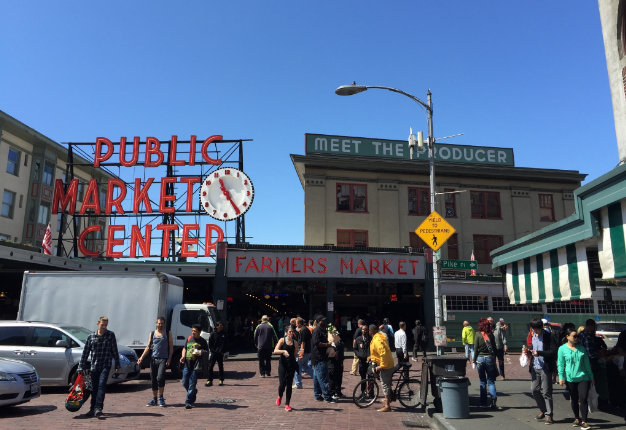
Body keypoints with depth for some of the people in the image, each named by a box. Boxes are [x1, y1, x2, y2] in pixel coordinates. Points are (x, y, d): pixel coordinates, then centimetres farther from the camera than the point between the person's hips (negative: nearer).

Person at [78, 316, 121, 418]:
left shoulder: (111, 335, 0)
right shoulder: (91, 336, 3)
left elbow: (115, 351, 4)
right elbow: (85, 352, 7)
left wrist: (117, 365, 4)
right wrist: (81, 367, 6)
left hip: (106, 365, -3)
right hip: (94, 366, 3)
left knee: (101, 385, -17)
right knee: (94, 389, 10)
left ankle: (98, 408, -20)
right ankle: (93, 409, 23)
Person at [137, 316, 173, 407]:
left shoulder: (168, 334, 4)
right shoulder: (152, 334, 11)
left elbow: (171, 348, 2)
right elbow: (148, 347, 11)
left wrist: (169, 359, -8)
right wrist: (142, 357, -2)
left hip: (163, 359, -3)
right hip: (154, 359, 4)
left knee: (160, 377, -18)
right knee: (153, 380, 7)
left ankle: (161, 398, -3)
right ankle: (154, 400, 19)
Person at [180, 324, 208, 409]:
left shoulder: (202, 341, -3)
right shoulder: (189, 338, 11)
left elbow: (207, 352, 0)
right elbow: (185, 348, 22)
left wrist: (200, 352, -19)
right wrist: (183, 356, 5)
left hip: (196, 366, -5)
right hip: (187, 365, 6)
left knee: (191, 385, -4)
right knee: (185, 383, 11)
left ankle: (188, 402, 3)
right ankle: (194, 392, 37)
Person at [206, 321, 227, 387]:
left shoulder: (224, 334, 1)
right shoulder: (213, 334, -3)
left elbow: (226, 344, 5)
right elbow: (210, 343, 3)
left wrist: (223, 351, -2)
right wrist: (212, 350, -6)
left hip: (220, 353, 1)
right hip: (213, 353, -1)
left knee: (221, 367, 9)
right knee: (210, 366, -4)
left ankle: (221, 380, 19)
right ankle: (209, 381, 3)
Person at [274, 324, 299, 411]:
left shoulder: (295, 342, 4)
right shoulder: (282, 340, -4)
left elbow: (295, 354, 10)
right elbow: (275, 351, -14)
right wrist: (283, 351, -28)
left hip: (291, 365, 2)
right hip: (283, 364, -2)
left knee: (289, 384, 3)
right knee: (282, 384, -4)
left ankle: (287, 404, 14)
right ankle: (280, 397, 30)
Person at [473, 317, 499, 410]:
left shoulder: (478, 334, -6)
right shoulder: (491, 335, 0)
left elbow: (476, 348, -6)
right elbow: (494, 348, 3)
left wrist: (474, 360, 3)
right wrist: (494, 359, 13)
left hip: (480, 358, -1)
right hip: (490, 358, 1)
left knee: (482, 382, 9)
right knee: (491, 381, 9)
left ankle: (484, 403, 10)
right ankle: (494, 398, -11)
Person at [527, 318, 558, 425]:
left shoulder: (549, 336, -11)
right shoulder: (533, 336, 11)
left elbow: (554, 351, -16)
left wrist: (539, 353, -23)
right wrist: (529, 352, 0)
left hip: (545, 368, -6)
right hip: (535, 367, 6)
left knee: (546, 392, -1)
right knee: (534, 389, 8)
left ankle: (549, 415, 10)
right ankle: (543, 410, 27)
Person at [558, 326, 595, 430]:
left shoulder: (581, 348, 5)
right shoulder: (562, 349, -2)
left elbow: (587, 363, 12)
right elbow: (560, 364, -1)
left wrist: (591, 377, 13)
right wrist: (561, 377, -9)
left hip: (583, 377, 1)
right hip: (570, 378, -1)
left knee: (583, 399, -8)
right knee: (574, 399, 12)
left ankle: (584, 422, -4)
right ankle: (577, 418, 29)